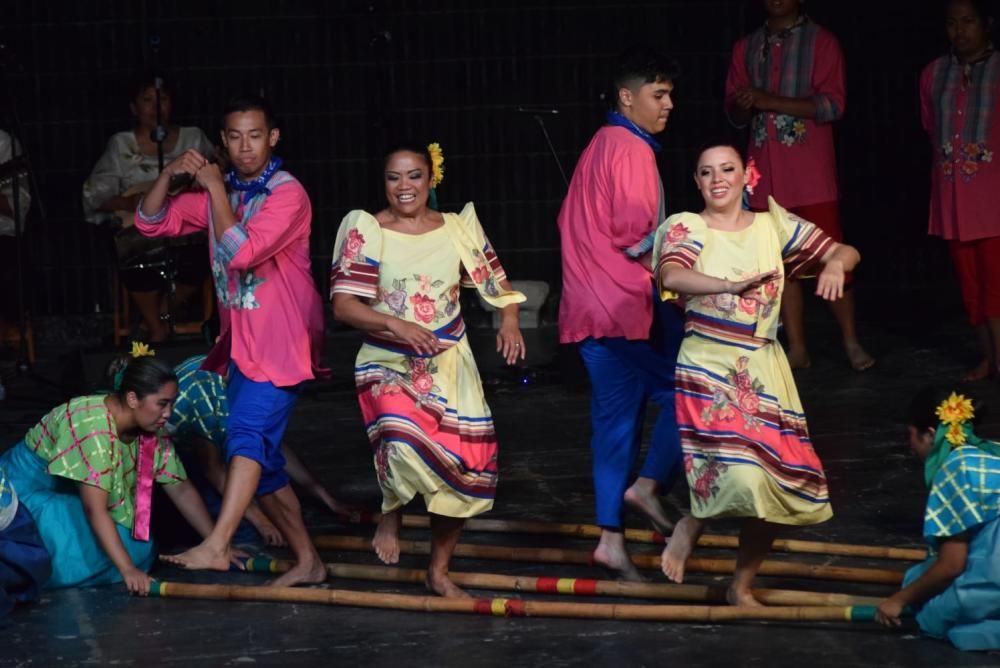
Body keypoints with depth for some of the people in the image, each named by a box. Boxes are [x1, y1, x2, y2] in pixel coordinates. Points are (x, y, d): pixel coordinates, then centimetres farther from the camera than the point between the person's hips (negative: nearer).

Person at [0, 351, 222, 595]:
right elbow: (95, 509, -35)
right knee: (78, 562, -30)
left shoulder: (151, 433, -9)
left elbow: (181, 489, 0)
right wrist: (128, 570, -38)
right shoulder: (94, 426, -33)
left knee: (140, 550, -7)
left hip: (70, 496, 8)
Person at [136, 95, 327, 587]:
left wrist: (216, 189, -15)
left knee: (248, 433, -25)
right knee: (261, 457, 10)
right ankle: (307, 561, 17)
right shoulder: (222, 193, 12)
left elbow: (241, 252, -23)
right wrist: (169, 174, -4)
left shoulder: (287, 194, -11)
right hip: (240, 341, 9)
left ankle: (216, 546, -37)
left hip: (280, 343, -8)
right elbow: (151, 223, 13)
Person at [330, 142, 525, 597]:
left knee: (465, 466, 0)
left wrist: (509, 321, -10)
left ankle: (439, 571, 22)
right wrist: (395, 324, -24)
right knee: (404, 442, -31)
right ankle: (391, 514, 4)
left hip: (449, 365, 4)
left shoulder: (459, 228, 4)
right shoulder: (366, 229, -4)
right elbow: (343, 304, -10)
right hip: (387, 363, -3)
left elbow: (496, 285, 11)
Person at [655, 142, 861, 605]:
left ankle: (742, 585, 24)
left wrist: (834, 265, -16)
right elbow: (672, 276, -24)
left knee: (776, 486, 4)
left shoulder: (773, 226, 8)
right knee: (741, 476, -23)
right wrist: (732, 285, -40)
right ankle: (689, 528, 9)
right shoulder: (687, 228, -3)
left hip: (764, 371, 5)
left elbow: (844, 251, 9)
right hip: (708, 366, -5)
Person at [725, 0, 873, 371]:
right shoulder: (745, 48, 13)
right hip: (766, 177, 4)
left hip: (812, 176, -4)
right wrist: (742, 106, -9)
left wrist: (770, 101, -18)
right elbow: (735, 114, 16)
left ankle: (851, 343, 5)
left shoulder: (821, 42, 0)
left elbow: (832, 105, -10)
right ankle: (797, 349, 10)